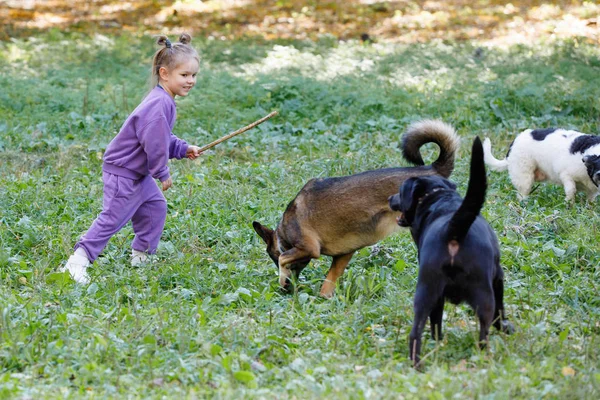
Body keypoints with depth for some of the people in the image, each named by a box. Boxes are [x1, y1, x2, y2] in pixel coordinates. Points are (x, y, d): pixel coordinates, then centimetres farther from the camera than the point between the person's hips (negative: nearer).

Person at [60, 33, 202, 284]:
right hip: (123, 172, -11)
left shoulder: (163, 101, 9)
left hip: (137, 171, 11)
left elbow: (163, 138, 23)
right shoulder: (159, 104, -25)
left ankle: (141, 255, 30)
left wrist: (183, 149, 11)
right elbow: (154, 142, -27)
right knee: (113, 218, -11)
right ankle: (78, 261, -10)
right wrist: (162, 174, -16)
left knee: (155, 205, 19)